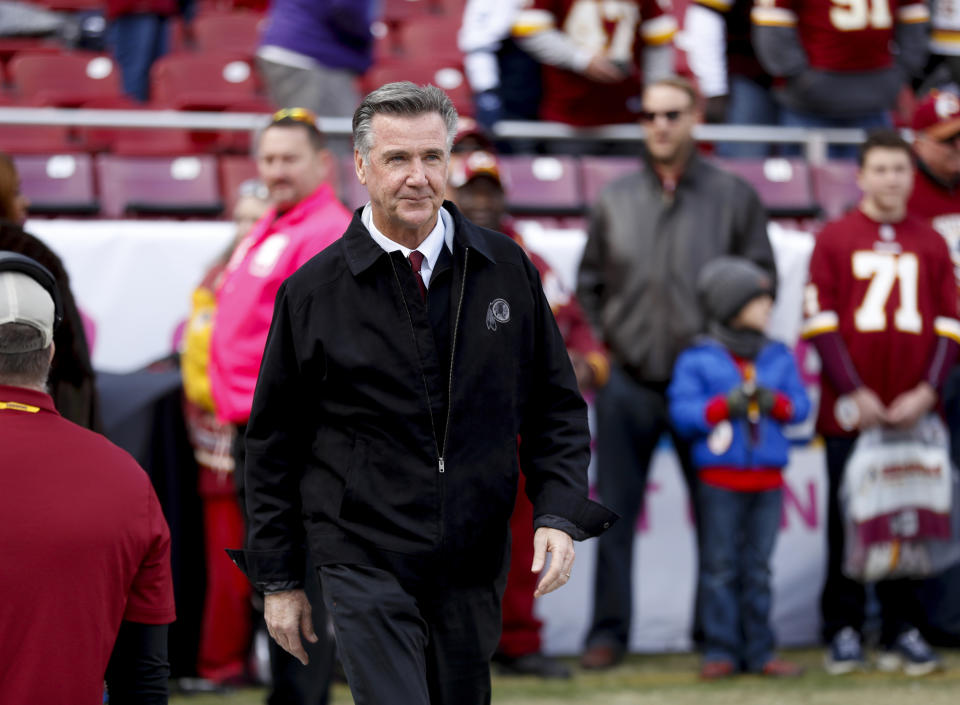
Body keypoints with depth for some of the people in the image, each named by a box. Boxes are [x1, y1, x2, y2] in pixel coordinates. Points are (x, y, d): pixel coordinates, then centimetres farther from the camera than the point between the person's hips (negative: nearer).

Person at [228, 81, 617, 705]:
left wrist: (559, 514, -4)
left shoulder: (507, 271, 4)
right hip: (365, 564, -3)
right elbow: (274, 442, 5)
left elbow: (557, 408, 11)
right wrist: (279, 580, 4)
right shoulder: (313, 291, -1)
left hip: (476, 564, 3)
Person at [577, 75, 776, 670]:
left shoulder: (733, 197, 4)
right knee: (615, 514, 1)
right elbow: (590, 283, 16)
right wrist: (598, 346, 5)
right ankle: (609, 630, 7)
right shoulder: (616, 200, 9)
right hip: (628, 383, 1)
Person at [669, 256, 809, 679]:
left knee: (758, 569, 7)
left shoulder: (778, 358, 12)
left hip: (768, 481, 3)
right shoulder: (697, 360, -1)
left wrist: (775, 402, -12)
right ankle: (721, 651, 4)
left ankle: (759, 651, 10)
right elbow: (682, 412, -7)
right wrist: (724, 406, -18)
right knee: (721, 568, 0)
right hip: (720, 480, -3)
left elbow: (799, 404, 7)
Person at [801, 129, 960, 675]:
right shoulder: (835, 240, 4)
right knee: (848, 522, 1)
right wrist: (852, 392, -10)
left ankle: (902, 632, 10)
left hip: (914, 411, 2)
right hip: (851, 412, -2)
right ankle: (844, 631, 7)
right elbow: (821, 323, -1)